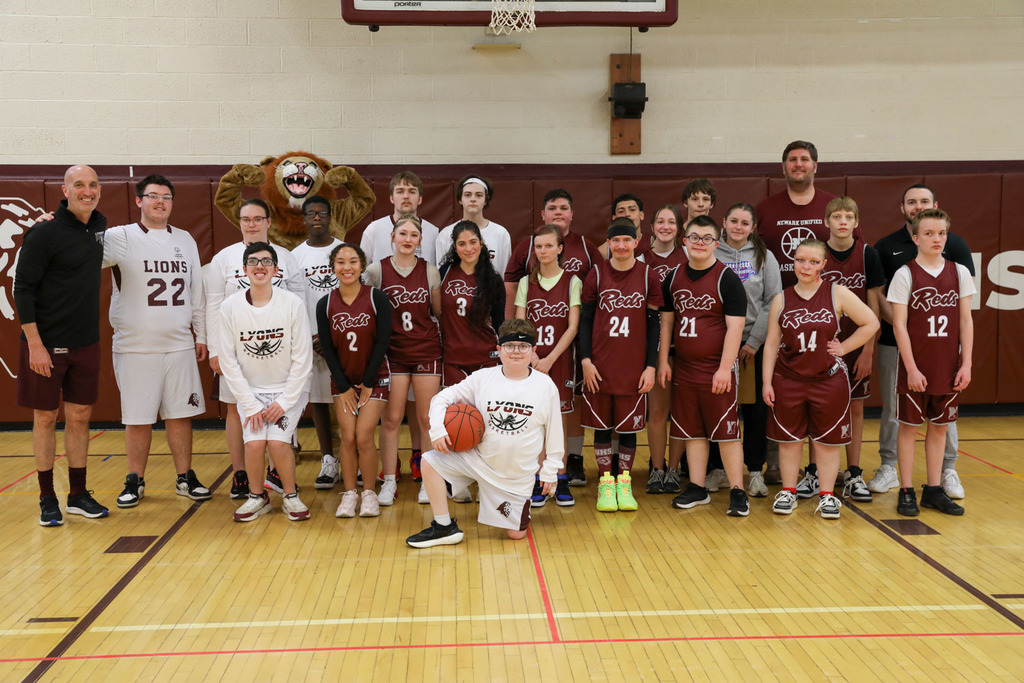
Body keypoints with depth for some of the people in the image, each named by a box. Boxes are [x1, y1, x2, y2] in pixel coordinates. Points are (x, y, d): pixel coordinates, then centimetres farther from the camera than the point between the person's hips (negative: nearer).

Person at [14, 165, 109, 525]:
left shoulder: (99, 224, 6)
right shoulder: (44, 232, -13)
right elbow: (23, 289, -12)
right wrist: (35, 344, -17)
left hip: (86, 343, 5)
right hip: (47, 344, -5)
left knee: (80, 417, 10)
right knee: (45, 418, 5)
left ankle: (78, 495, 20)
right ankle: (47, 499, 16)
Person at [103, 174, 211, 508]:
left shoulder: (185, 240, 11)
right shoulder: (121, 237, -1)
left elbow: (197, 291, 14)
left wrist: (201, 336, 13)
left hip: (179, 345, 3)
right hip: (135, 346, -3)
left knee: (180, 414, 7)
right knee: (137, 418, 5)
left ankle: (185, 478, 17)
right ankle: (135, 481, 18)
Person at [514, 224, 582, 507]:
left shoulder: (572, 282, 1)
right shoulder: (526, 282, 7)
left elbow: (573, 327, -5)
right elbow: (519, 326, 3)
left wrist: (550, 359, -12)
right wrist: (532, 356, -12)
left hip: (560, 359, -1)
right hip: (530, 360, 1)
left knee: (558, 420, 2)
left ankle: (560, 479, 11)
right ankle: (538, 480, 9)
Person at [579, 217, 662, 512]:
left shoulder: (648, 275, 1)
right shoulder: (596, 275, 1)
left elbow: (654, 323, 3)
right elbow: (585, 320, 3)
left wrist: (651, 366, -2)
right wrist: (586, 360, -6)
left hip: (634, 366, 0)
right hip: (600, 365, 0)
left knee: (629, 425, 7)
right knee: (602, 425, 6)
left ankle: (624, 482, 19)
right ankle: (605, 483, 17)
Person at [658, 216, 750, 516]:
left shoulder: (727, 279, -7)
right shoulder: (674, 278, 9)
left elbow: (735, 326, -11)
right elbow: (666, 321, 14)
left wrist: (725, 368, -17)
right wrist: (663, 361, 9)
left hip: (717, 370, -5)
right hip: (684, 369, 5)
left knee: (725, 431, -2)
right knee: (692, 432, 11)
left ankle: (737, 491, 7)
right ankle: (697, 489, 21)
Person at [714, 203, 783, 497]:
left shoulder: (764, 256, 4)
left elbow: (774, 302, 0)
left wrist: (755, 341, -6)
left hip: (755, 343, 0)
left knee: (756, 407, 4)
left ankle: (756, 470, 14)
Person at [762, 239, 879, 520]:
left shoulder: (838, 294, -3)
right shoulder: (781, 300, 2)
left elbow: (871, 323, 1)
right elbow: (772, 343, 3)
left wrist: (843, 348, -4)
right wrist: (767, 381, -1)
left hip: (829, 379, -1)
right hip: (788, 380, 2)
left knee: (827, 439, 7)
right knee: (788, 438, 9)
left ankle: (827, 496, 19)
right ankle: (788, 492, 23)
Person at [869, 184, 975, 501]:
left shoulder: (954, 244, 5)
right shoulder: (886, 246, 6)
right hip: (894, 341, 1)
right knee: (893, 407, 7)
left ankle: (948, 471, 18)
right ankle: (888, 468, 18)